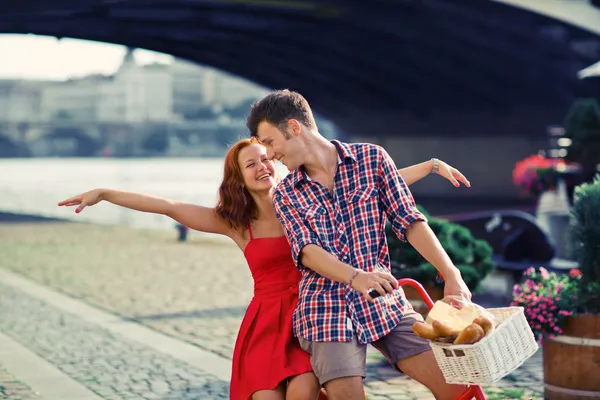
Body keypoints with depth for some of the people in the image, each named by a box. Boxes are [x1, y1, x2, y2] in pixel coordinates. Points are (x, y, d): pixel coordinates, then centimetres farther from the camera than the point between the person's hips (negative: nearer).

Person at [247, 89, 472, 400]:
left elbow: (410, 222, 0)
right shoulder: (285, 195, 6)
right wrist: (356, 277, -27)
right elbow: (306, 251, -8)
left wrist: (451, 275, -12)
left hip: (386, 303, 0)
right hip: (326, 310, 0)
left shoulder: (371, 158, 4)